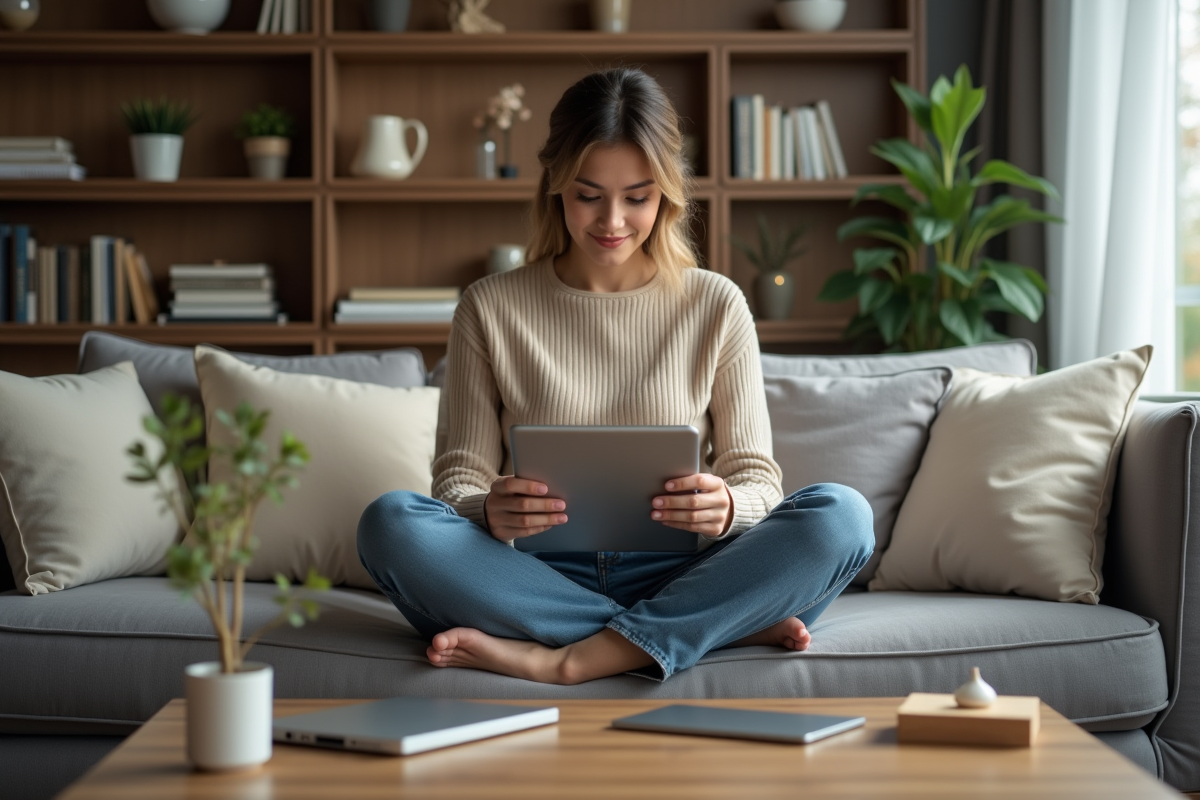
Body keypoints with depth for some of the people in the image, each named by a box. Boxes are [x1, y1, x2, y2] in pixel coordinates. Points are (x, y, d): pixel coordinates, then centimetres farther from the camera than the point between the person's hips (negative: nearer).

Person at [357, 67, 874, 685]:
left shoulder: (716, 305, 8)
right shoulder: (491, 308, 7)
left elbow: (756, 478, 5)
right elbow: (458, 479, 4)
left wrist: (725, 508, -21)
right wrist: (490, 512, -22)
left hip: (676, 579, 0)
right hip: (542, 581, 0)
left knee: (840, 515, -25)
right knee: (392, 522, -29)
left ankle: (570, 662, -32)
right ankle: (730, 627, -28)